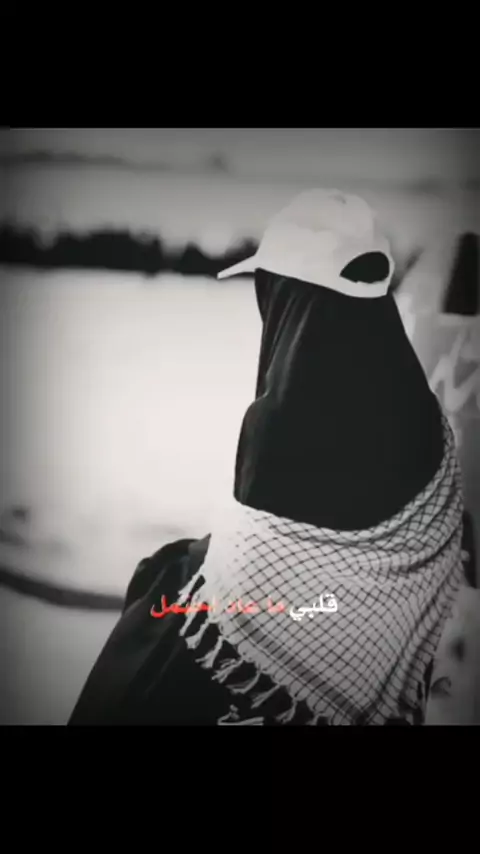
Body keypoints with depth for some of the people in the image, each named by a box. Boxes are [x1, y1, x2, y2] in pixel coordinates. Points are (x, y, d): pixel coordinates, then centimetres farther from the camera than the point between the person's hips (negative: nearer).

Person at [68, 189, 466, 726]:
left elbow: (248, 576, -20)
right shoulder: (421, 411, -9)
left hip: (278, 682, -6)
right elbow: (437, 568, 1)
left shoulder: (285, 420, -29)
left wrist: (167, 568, -1)